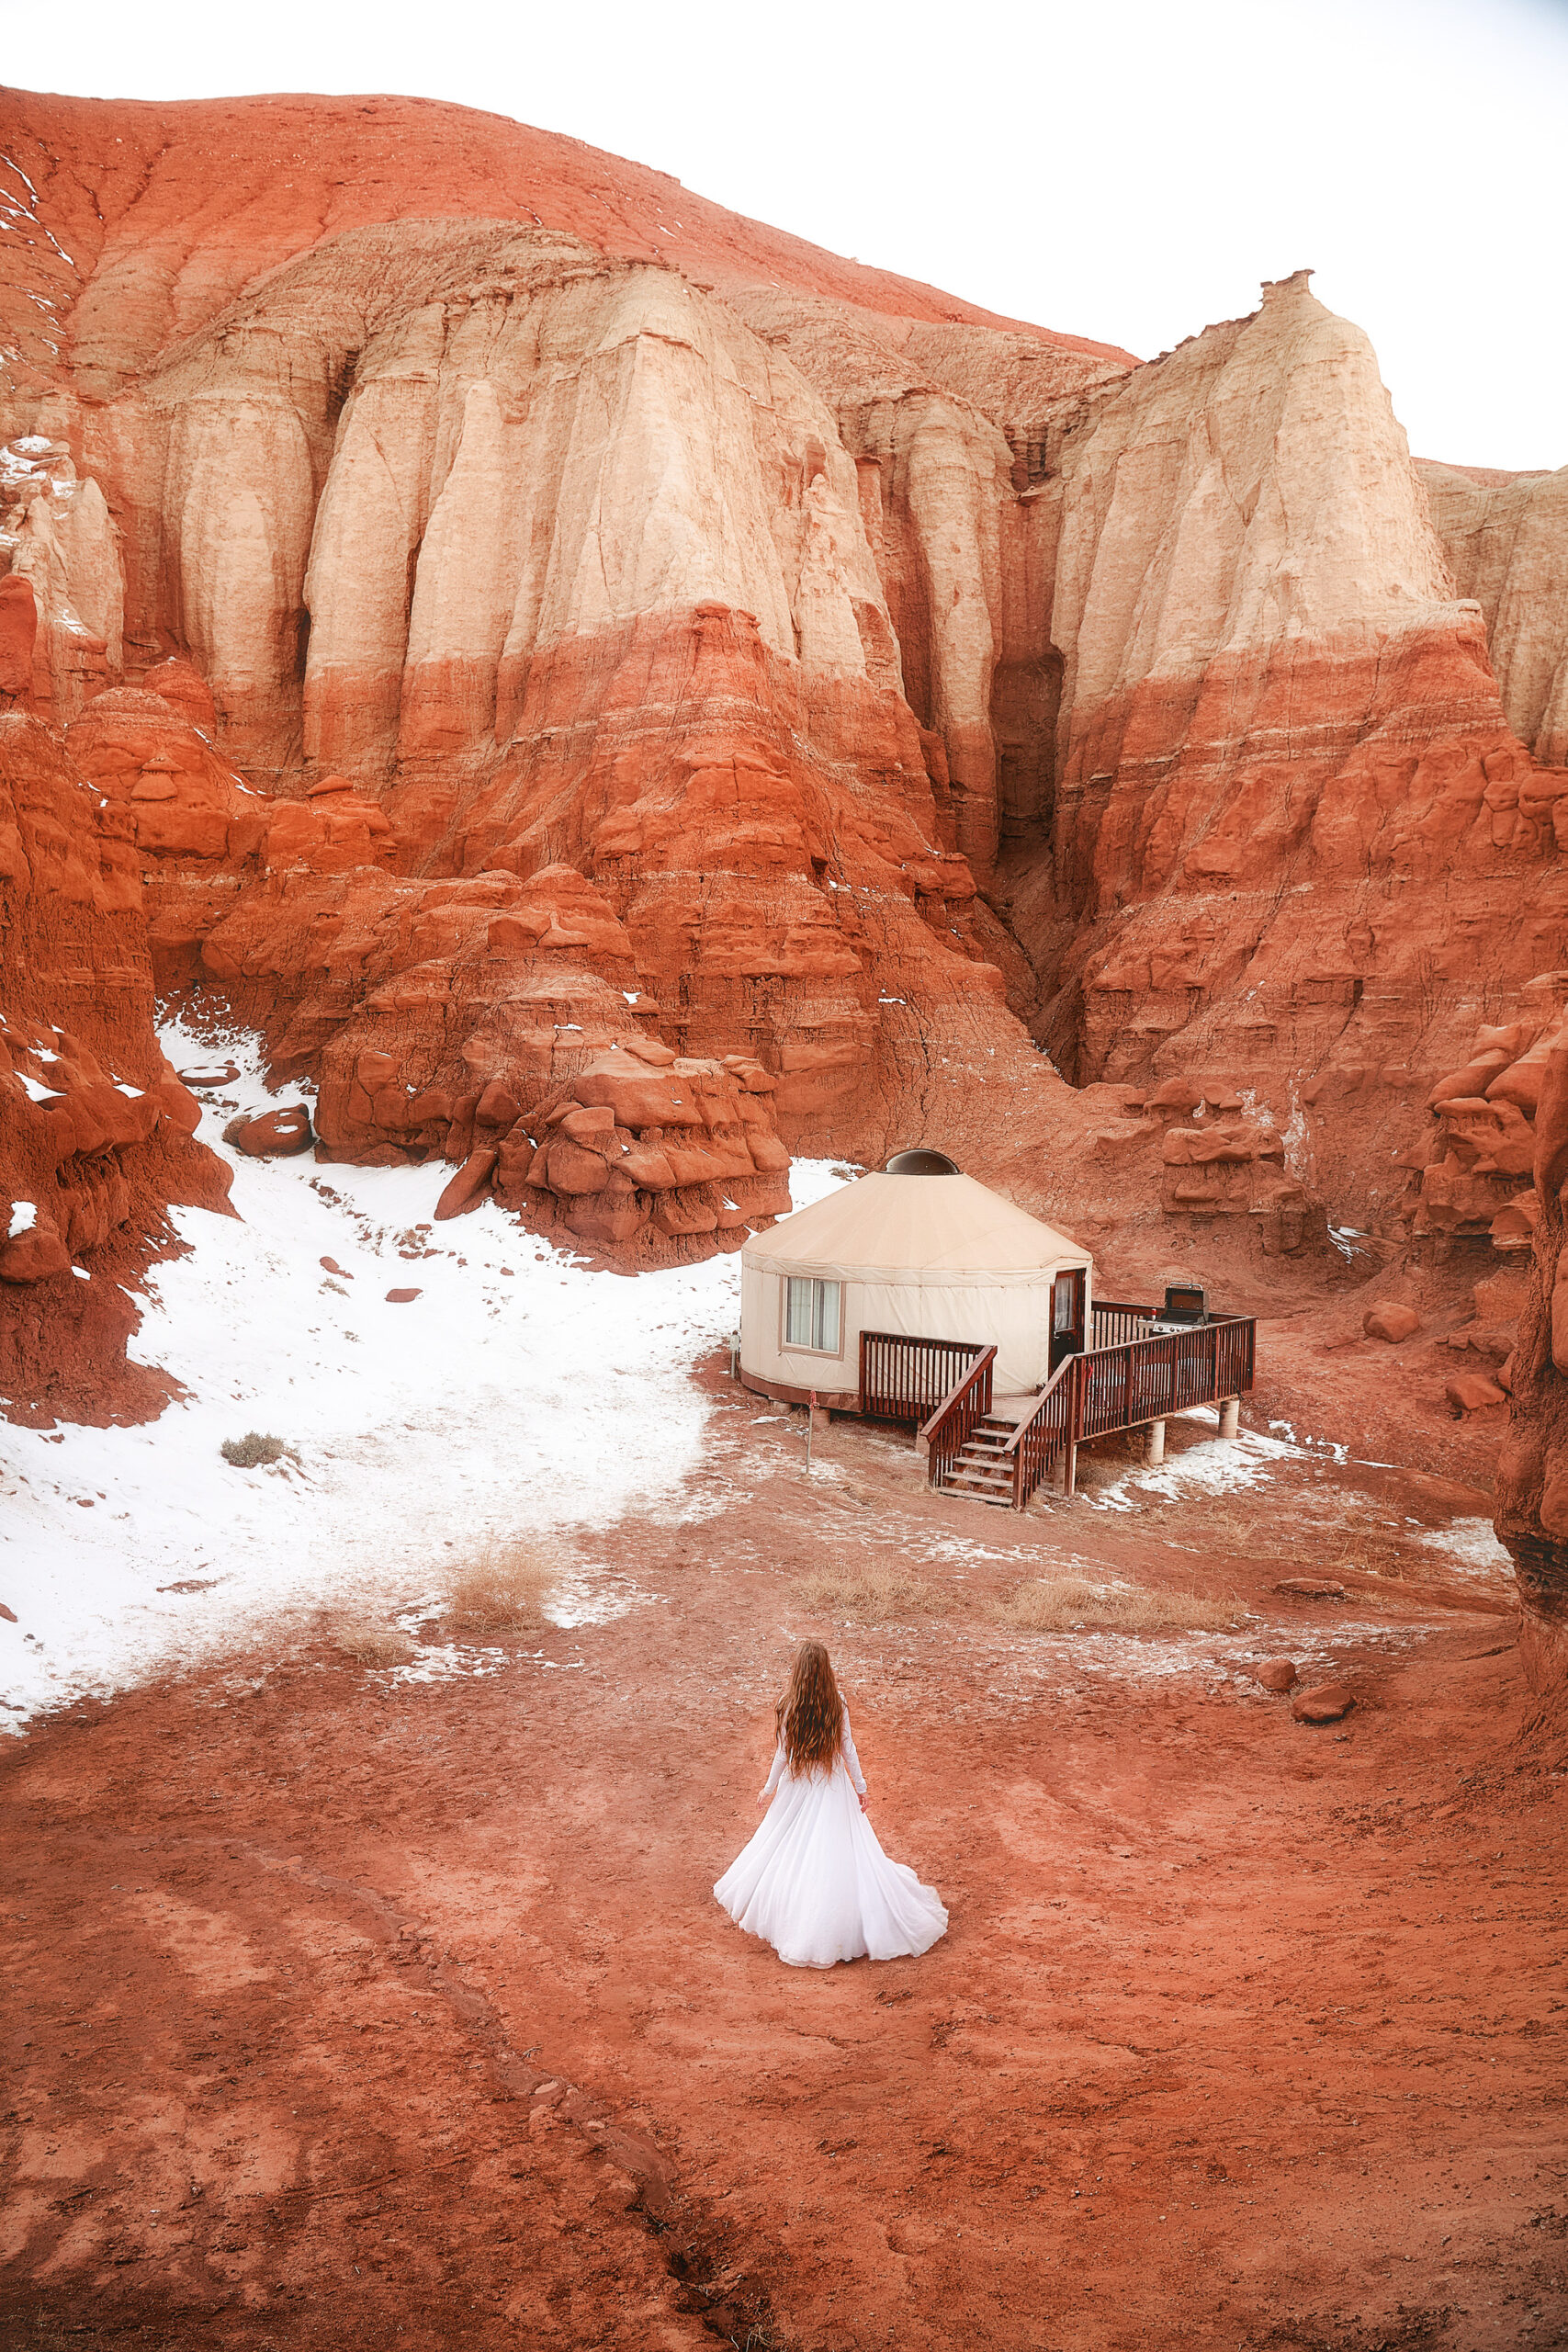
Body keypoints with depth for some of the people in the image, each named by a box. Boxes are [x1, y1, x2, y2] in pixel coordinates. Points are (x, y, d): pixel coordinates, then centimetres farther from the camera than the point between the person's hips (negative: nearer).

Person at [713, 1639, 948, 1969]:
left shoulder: (788, 1707, -18)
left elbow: (783, 1754, -9)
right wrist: (860, 1786, 7)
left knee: (794, 1852, 16)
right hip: (834, 1789, 1)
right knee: (840, 1851, 10)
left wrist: (770, 1789, 6)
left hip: (798, 1790, -1)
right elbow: (848, 1749, -5)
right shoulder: (838, 1706, -12)